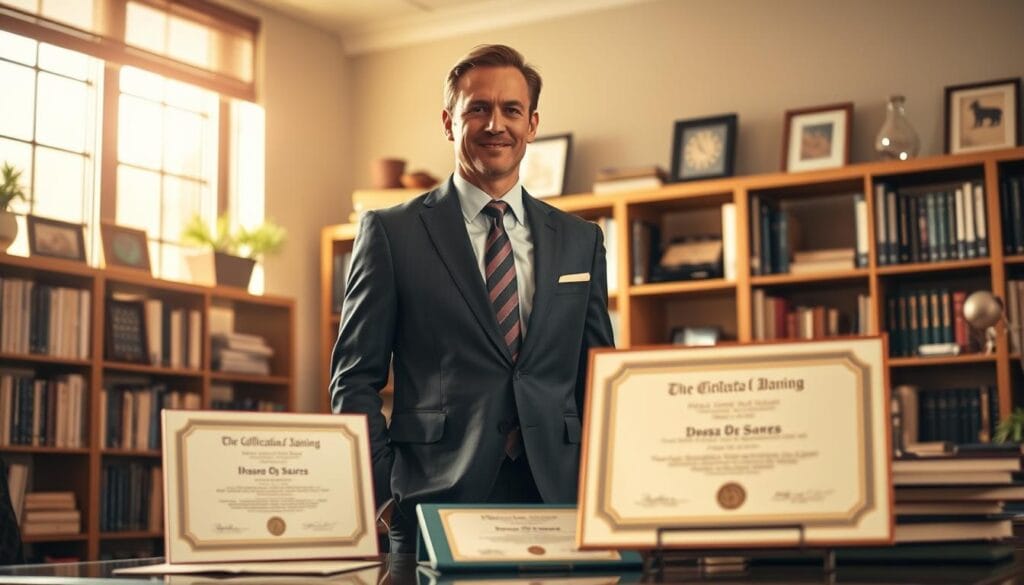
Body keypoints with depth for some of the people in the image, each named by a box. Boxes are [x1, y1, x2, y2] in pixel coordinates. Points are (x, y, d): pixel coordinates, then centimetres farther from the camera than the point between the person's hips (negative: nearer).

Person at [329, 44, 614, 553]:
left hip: (556, 497, 3)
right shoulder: (390, 232, 3)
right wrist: (379, 499, -9)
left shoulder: (580, 240, 12)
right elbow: (355, 379, 1)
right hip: (435, 506, -2)